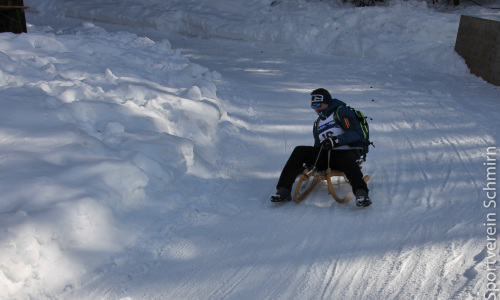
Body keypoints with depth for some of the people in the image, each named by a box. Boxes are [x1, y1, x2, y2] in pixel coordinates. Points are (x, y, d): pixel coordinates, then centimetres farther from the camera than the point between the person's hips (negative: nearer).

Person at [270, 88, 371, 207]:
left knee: (347, 160, -41)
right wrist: (309, 161, 7)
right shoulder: (318, 124, 25)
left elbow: (357, 133, -10)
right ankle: (284, 190, -21)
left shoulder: (341, 112, 3)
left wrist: (337, 140, -23)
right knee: (299, 151, -15)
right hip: (327, 155, 6)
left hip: (346, 152, -5)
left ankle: (361, 193, -58)